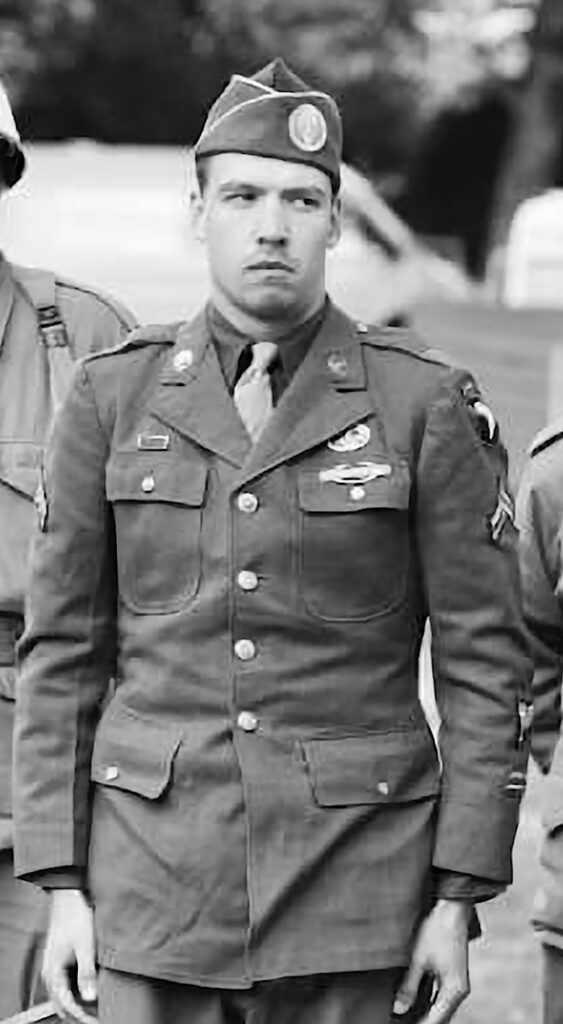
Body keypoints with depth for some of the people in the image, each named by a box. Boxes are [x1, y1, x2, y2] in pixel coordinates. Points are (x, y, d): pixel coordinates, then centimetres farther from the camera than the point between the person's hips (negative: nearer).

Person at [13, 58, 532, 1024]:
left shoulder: (427, 404, -2)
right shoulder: (113, 399, 3)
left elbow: (484, 662, -1)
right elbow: (62, 652, 6)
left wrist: (457, 899, -4)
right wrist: (63, 887, 1)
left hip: (352, 876, -1)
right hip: (156, 865, 1)